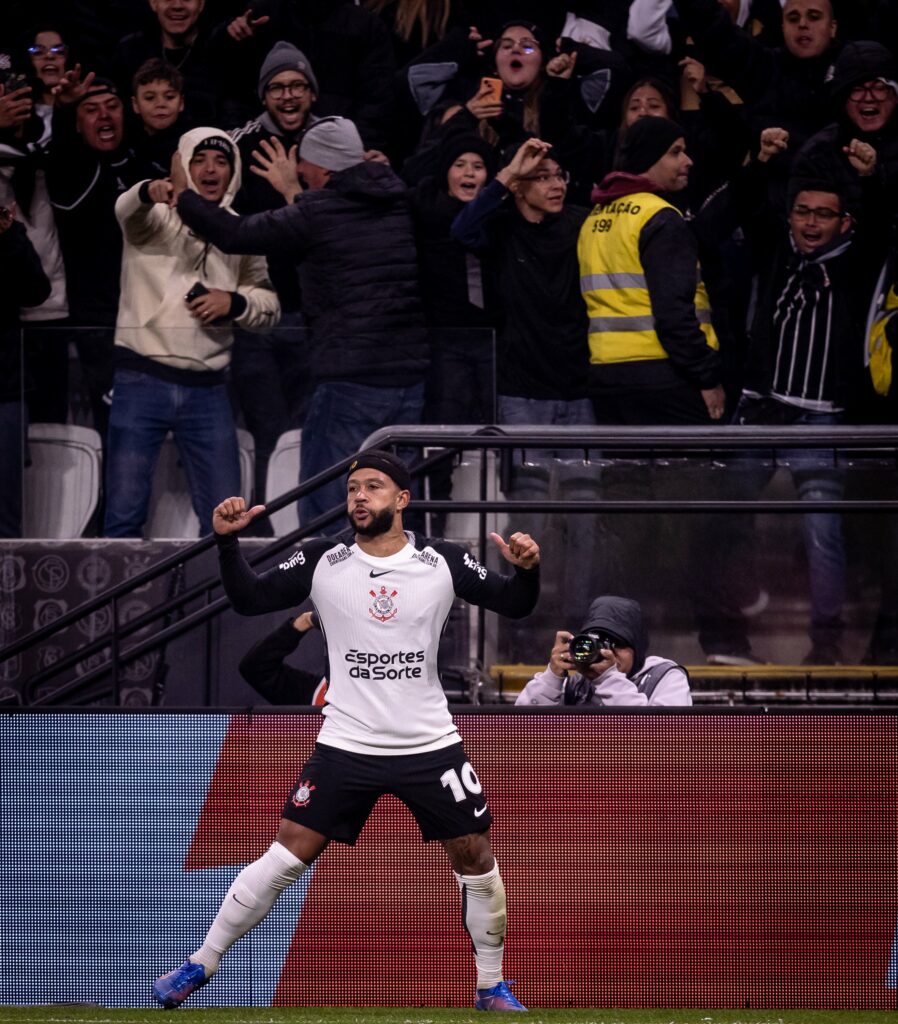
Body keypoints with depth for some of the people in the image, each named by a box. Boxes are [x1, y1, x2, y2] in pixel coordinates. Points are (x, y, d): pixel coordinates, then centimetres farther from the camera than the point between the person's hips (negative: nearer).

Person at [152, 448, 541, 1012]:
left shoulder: (444, 562, -3)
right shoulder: (323, 560, -2)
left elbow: (514, 604, 0)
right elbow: (250, 599, -2)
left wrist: (527, 569, -21)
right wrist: (228, 541, -17)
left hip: (431, 745, 1)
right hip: (346, 747, -1)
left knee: (477, 859, 3)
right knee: (286, 857, -6)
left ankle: (492, 987, 21)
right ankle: (200, 966, 5)